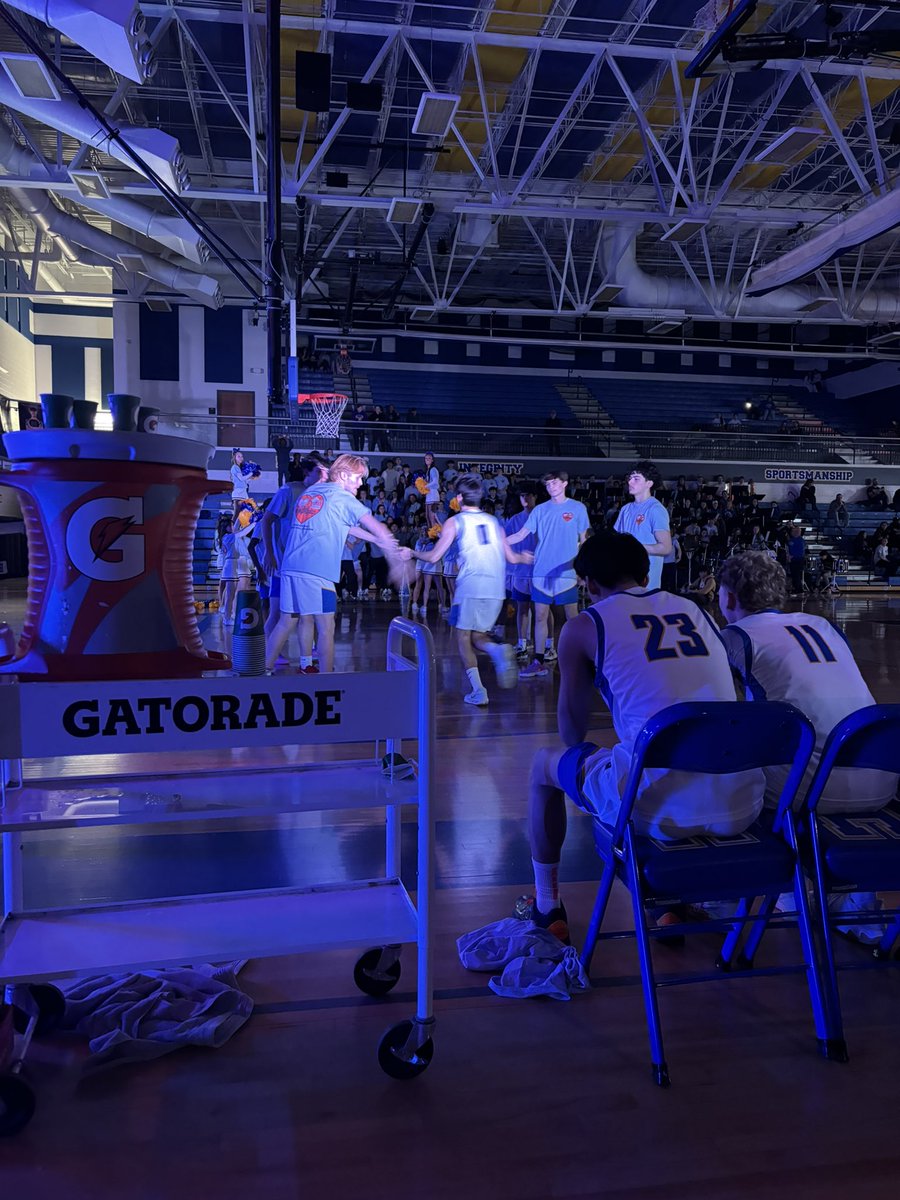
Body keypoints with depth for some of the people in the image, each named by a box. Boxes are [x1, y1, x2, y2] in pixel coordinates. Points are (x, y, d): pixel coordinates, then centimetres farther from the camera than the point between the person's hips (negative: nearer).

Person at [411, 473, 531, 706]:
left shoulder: (455, 521, 5)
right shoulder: (493, 521, 18)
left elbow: (434, 556, 3)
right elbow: (510, 557, 20)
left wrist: (414, 553, 23)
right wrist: (524, 557, 43)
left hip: (470, 587, -4)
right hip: (496, 589, 4)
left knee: (463, 637, 8)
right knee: (478, 635, 17)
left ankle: (478, 691, -5)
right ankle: (499, 650, -17)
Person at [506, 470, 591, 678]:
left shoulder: (578, 508, 3)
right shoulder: (540, 510, 8)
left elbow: (584, 540, 7)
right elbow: (521, 535, 5)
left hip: (567, 573, -2)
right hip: (542, 572, 2)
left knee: (572, 617, 3)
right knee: (540, 616, 2)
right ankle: (538, 662, 7)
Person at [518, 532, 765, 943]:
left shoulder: (583, 626, 4)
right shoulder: (696, 610, 17)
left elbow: (573, 731, 15)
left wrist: (585, 754, 40)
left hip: (658, 808, -5)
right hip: (741, 806, 5)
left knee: (545, 763, 24)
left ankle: (547, 911, 37)